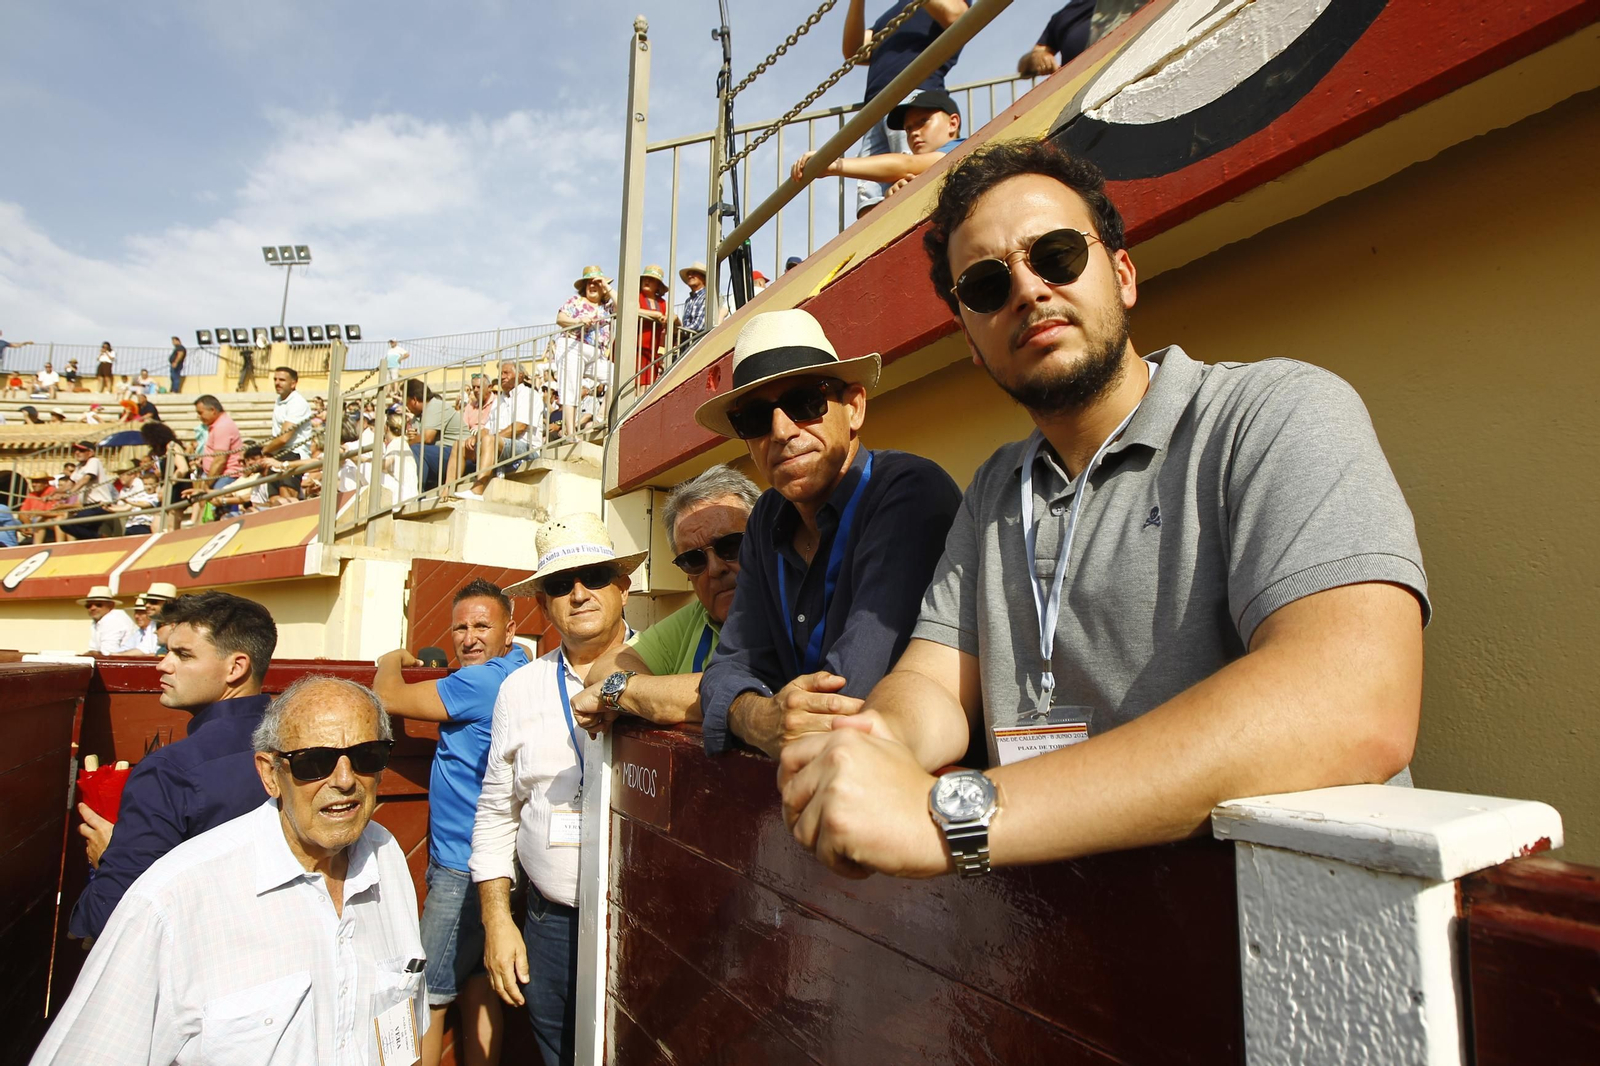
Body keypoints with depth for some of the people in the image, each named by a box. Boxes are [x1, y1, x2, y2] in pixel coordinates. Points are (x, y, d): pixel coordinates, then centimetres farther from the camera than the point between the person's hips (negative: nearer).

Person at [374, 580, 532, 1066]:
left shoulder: (483, 681, -21)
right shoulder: (516, 668, 7)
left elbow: (388, 697, -15)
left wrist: (392, 661, 4)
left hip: (465, 869, -10)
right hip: (474, 862, 10)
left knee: (426, 994, 2)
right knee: (476, 984, 17)